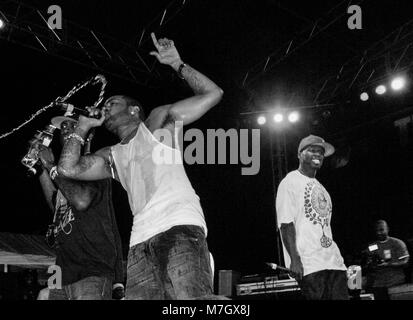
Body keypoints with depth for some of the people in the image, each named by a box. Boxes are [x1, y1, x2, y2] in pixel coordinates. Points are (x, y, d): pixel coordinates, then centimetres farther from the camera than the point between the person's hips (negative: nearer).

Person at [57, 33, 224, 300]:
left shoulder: (157, 123, 20)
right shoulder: (112, 157, 31)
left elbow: (212, 94, 14)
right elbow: (68, 168, 16)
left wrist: (176, 63, 11)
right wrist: (83, 126, 29)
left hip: (180, 227, -4)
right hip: (141, 241, 5)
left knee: (189, 295, -26)